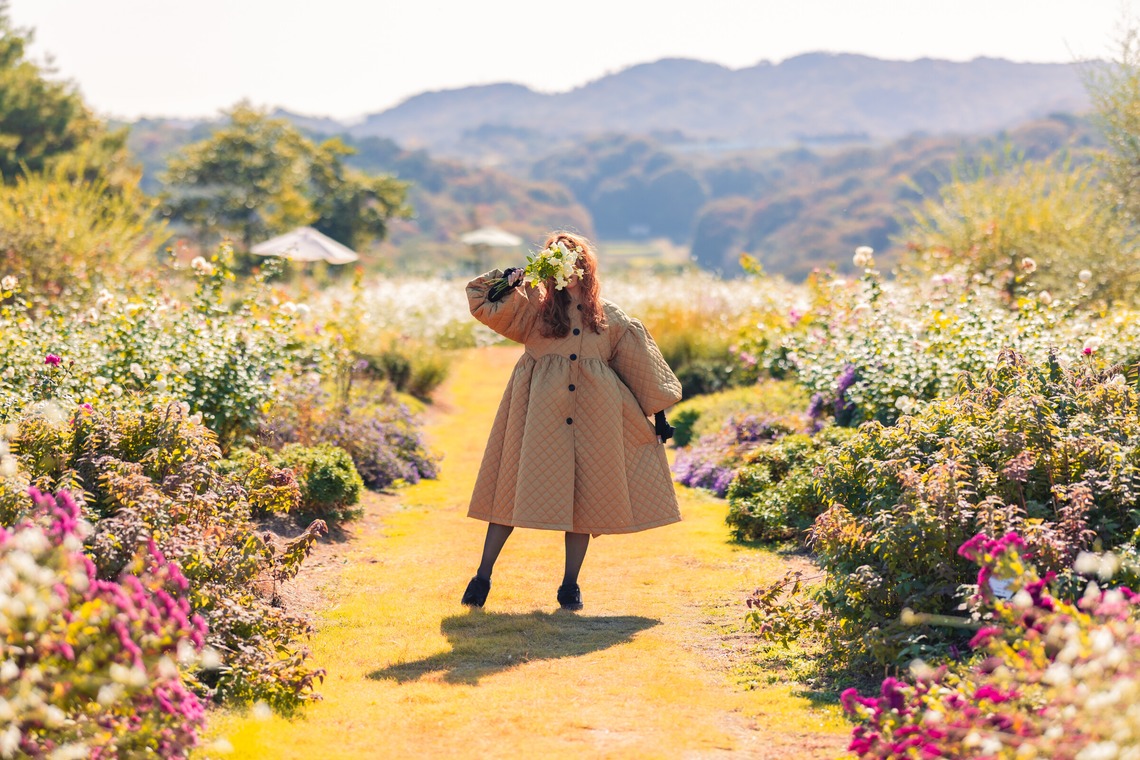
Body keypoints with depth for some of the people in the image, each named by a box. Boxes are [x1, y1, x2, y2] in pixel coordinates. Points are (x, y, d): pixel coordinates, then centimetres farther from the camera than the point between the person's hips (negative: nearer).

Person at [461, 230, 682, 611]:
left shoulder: (610, 318, 12)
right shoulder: (534, 306, 10)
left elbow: (640, 367, 16)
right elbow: (483, 302, 4)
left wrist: (657, 411, 16)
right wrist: (513, 279, -5)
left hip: (592, 419, 1)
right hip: (540, 417, -1)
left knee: (584, 495, 2)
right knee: (516, 488, -3)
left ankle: (570, 585, 11)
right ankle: (482, 577, 4)